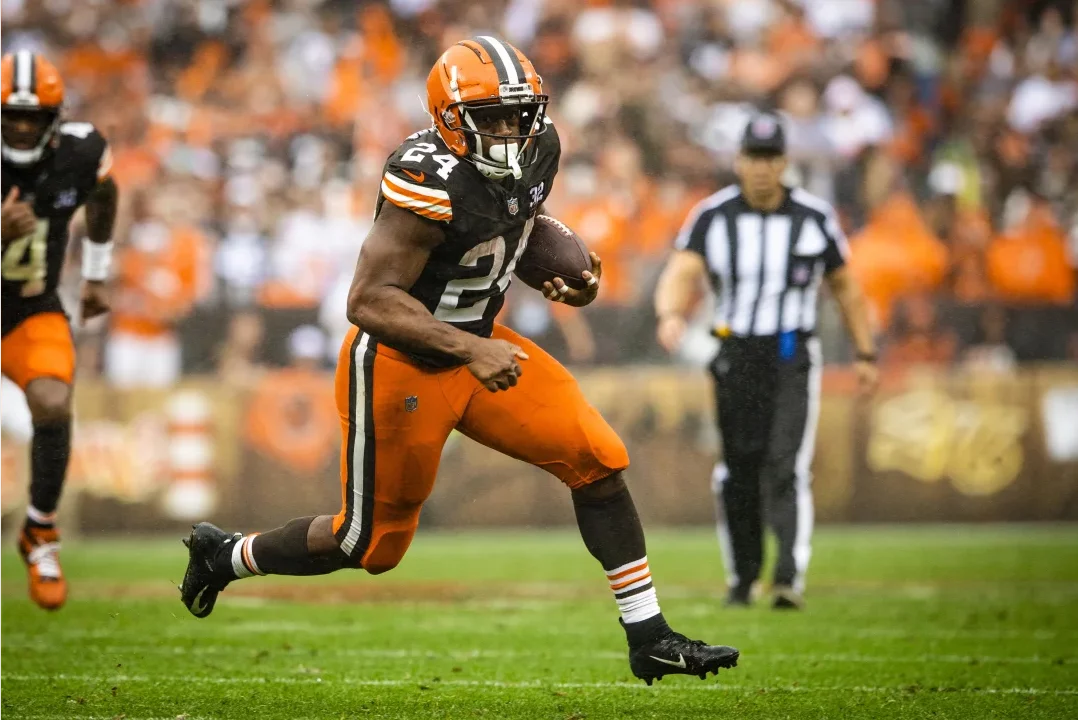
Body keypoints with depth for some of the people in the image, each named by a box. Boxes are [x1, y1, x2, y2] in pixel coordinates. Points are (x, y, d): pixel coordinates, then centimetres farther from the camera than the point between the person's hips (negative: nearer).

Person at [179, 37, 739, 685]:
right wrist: (471, 351, -37)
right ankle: (225, 555, 35)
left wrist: (568, 274, 2)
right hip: (399, 365, -7)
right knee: (371, 544, 9)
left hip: (477, 345, 7)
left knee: (598, 461, -6)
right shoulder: (431, 181, -31)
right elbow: (370, 301, -32)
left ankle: (649, 640, 2)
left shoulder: (537, 153, -6)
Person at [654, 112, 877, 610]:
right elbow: (681, 273, -16)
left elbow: (844, 286, 9)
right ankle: (742, 577, 22)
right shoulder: (712, 217, -3)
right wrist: (672, 314, -38)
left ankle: (790, 578, -23)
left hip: (793, 358, -2)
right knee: (737, 472, 6)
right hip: (735, 356, 2)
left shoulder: (814, 218, -2)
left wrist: (865, 353, 8)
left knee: (786, 468, -15)